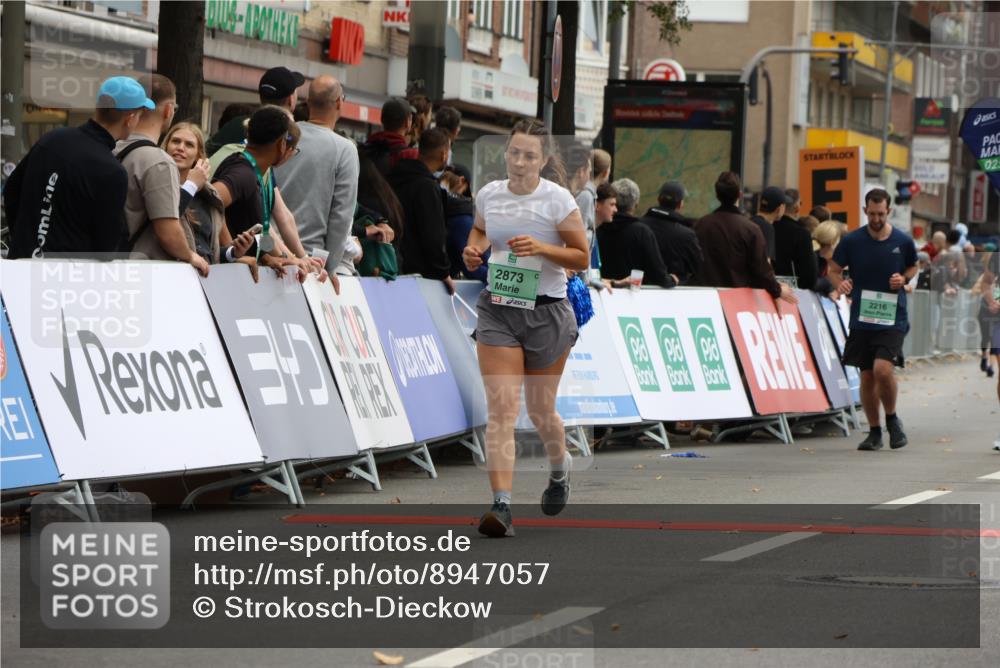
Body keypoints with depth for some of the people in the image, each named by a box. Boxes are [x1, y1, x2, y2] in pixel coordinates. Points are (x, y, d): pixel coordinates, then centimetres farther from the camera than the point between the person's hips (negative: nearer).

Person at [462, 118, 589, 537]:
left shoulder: (558, 199, -8)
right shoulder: (488, 195, 3)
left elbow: (581, 257, -4)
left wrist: (541, 248, -19)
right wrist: (475, 248, 4)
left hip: (547, 313, -2)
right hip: (497, 310, 2)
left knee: (539, 410, 11)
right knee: (501, 408, -12)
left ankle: (560, 468, 45)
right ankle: (501, 506, -19)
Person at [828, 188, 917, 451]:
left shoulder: (903, 242, -1)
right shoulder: (851, 241, -1)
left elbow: (913, 267, 17)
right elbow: (834, 270, 8)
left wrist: (904, 278, -5)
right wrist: (839, 283, -14)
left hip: (892, 318, -2)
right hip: (862, 318, 2)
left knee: (882, 369, -19)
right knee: (867, 376, 6)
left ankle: (892, 418, 6)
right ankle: (874, 431, 21)